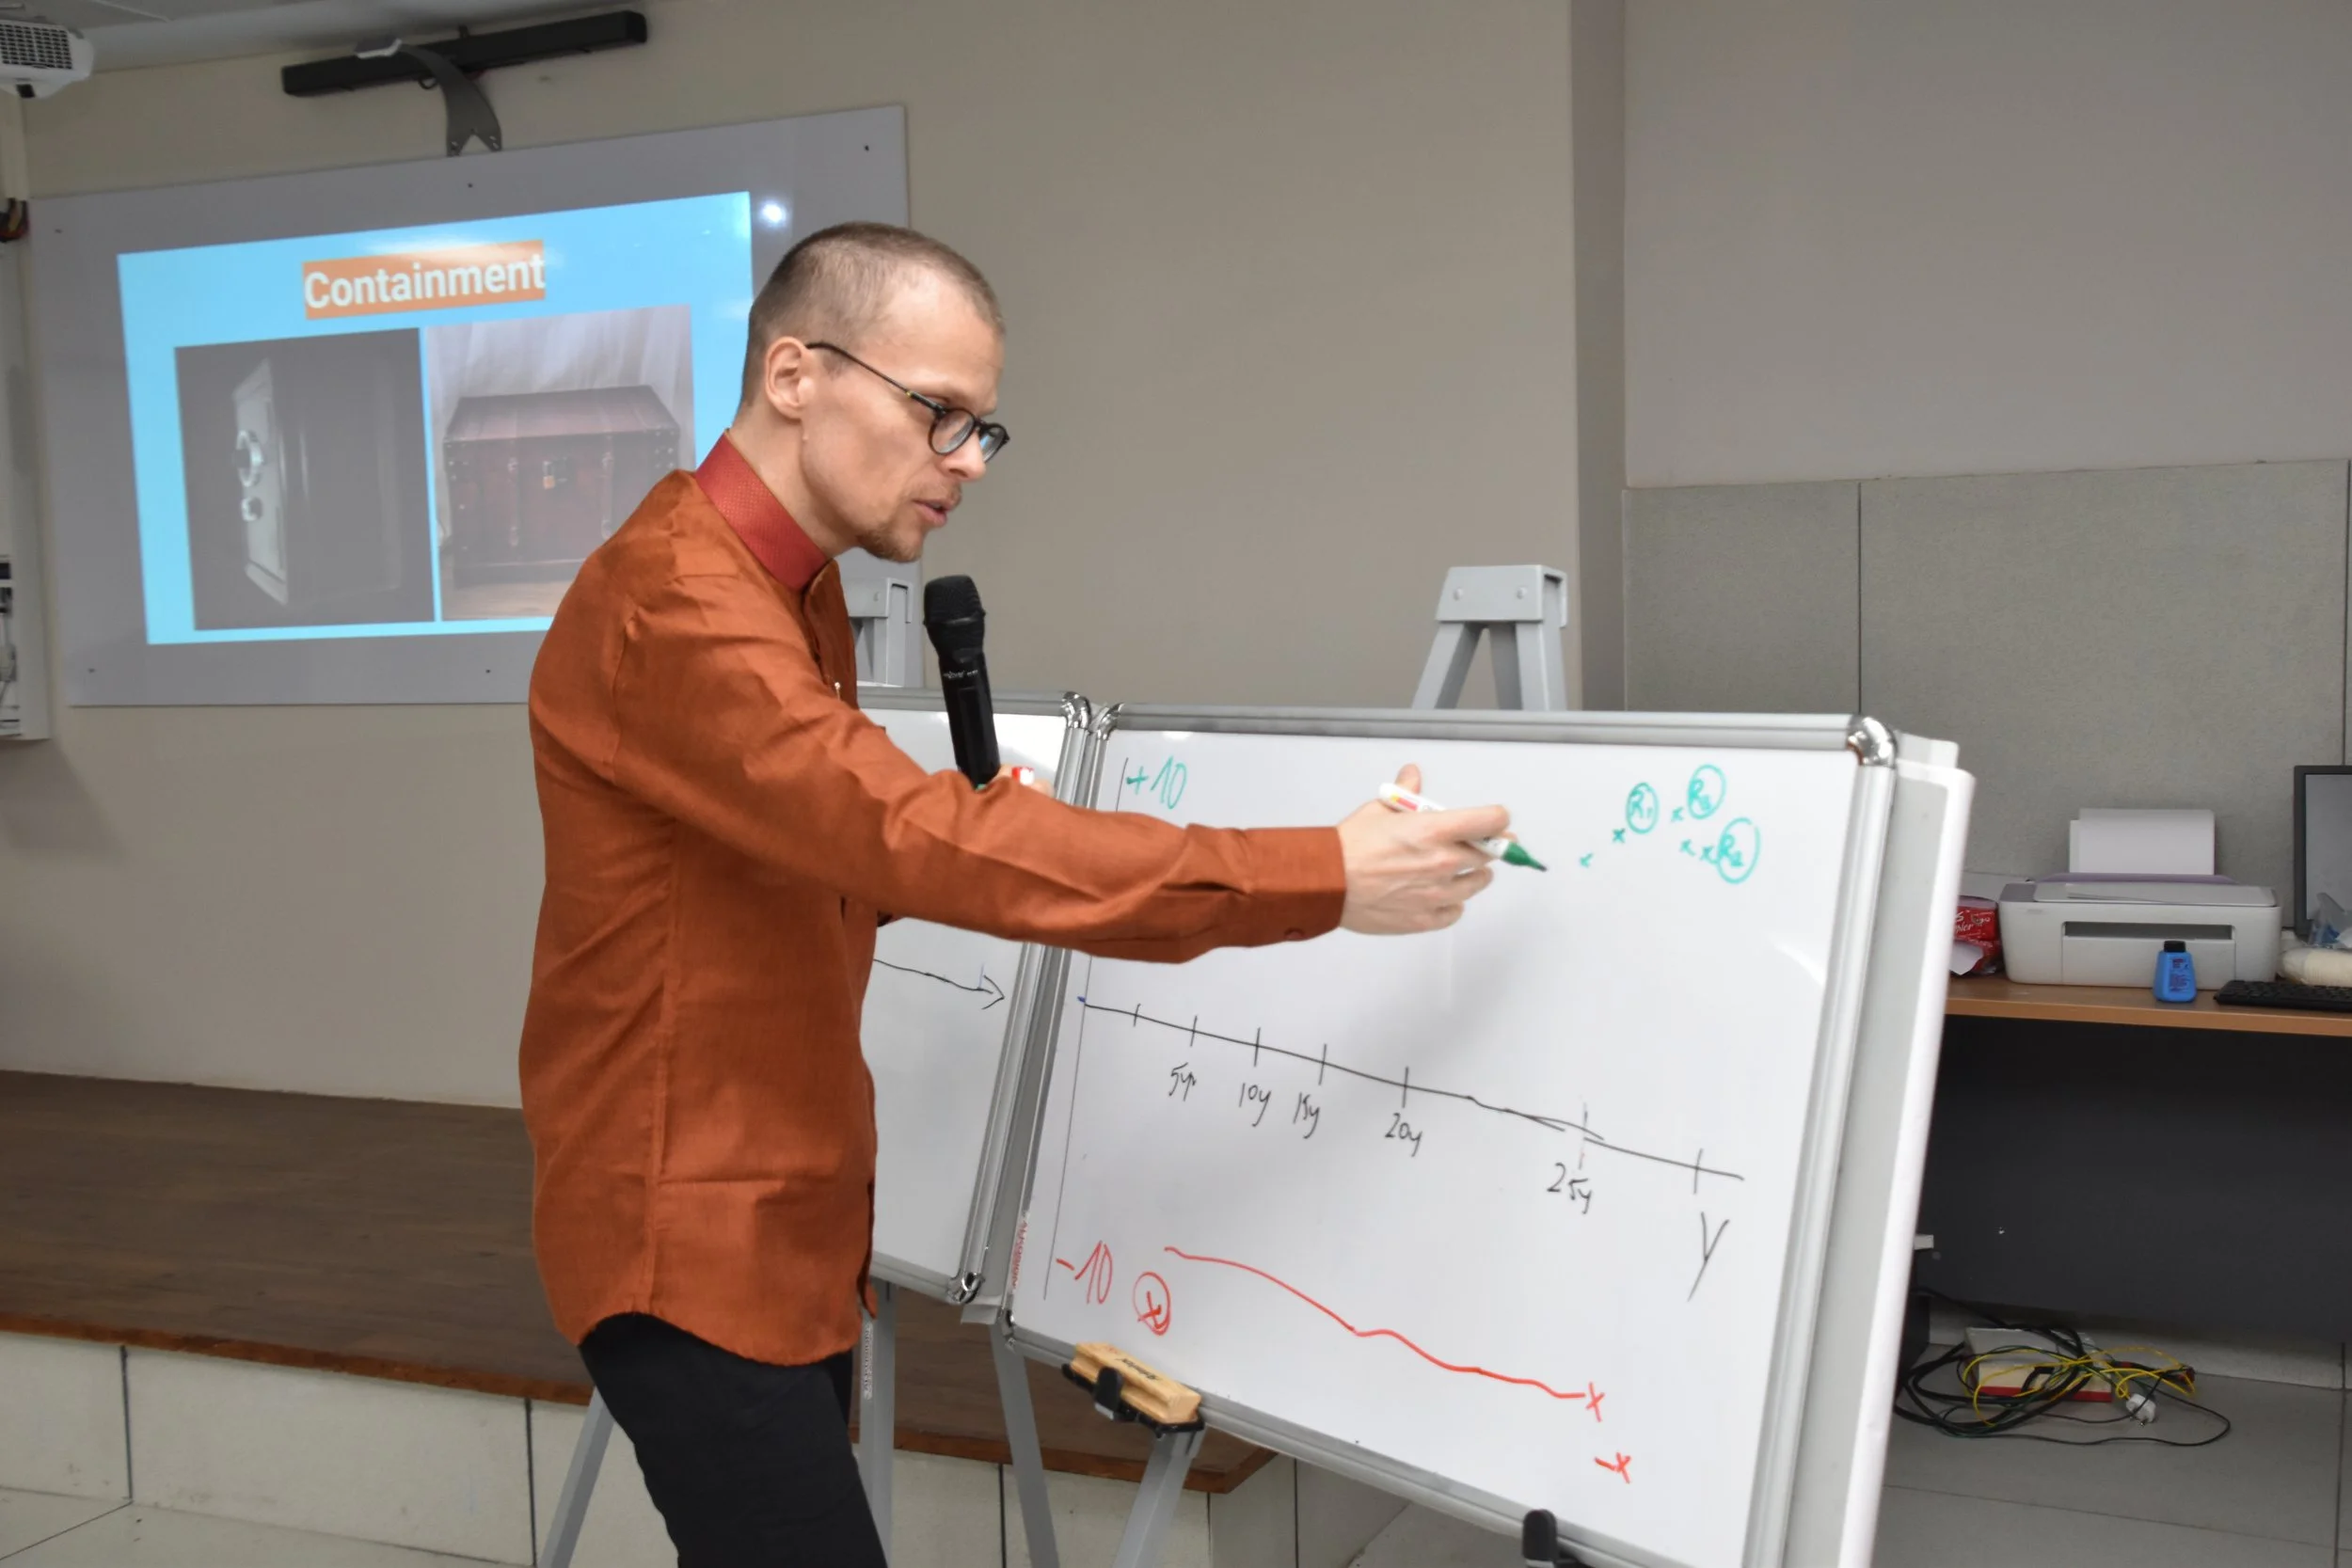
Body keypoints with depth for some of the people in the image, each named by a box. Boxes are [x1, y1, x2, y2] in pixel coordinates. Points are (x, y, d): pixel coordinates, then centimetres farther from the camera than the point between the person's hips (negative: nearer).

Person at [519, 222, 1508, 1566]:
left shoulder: (797, 590, 11)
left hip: (796, 1227, 9)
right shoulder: (674, 606, -21)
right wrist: (1320, 878, -31)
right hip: (693, 1240, -9)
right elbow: (925, 839, -31)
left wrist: (970, 840, -6)